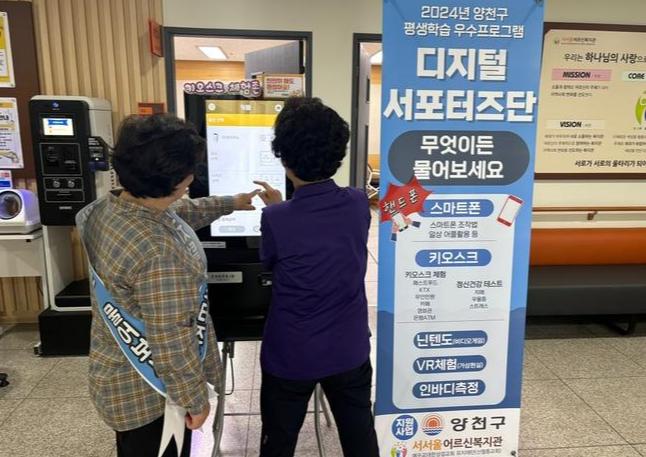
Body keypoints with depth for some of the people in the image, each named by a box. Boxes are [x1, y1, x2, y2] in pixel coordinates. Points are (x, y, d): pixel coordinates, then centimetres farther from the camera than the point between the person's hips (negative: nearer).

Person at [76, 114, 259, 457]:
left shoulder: (108, 208, -7)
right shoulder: (161, 252, -37)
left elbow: (178, 215, 10)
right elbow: (171, 342, -30)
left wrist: (230, 204, 19)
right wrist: (195, 399, -15)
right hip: (147, 393, -8)